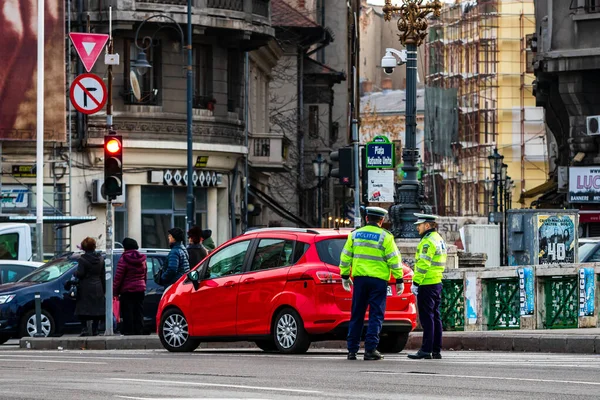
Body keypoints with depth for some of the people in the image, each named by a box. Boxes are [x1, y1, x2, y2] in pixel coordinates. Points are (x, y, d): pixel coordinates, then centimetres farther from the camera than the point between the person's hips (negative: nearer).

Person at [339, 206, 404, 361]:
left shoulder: (355, 235, 7)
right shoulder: (385, 237, -4)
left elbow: (345, 256, 10)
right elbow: (394, 260, -5)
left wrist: (345, 276, 19)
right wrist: (399, 280, 0)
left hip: (359, 278, 3)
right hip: (378, 279, -3)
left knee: (357, 315, 9)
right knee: (375, 315, 0)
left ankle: (352, 349, 8)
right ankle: (370, 349, -7)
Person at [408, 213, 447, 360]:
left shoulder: (428, 241, -15)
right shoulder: (439, 239, 17)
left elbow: (423, 264, -21)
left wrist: (416, 282, -19)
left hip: (427, 284, -10)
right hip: (437, 282, 10)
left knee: (426, 317, -9)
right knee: (435, 316, 11)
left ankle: (426, 350, -10)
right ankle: (436, 350, 12)